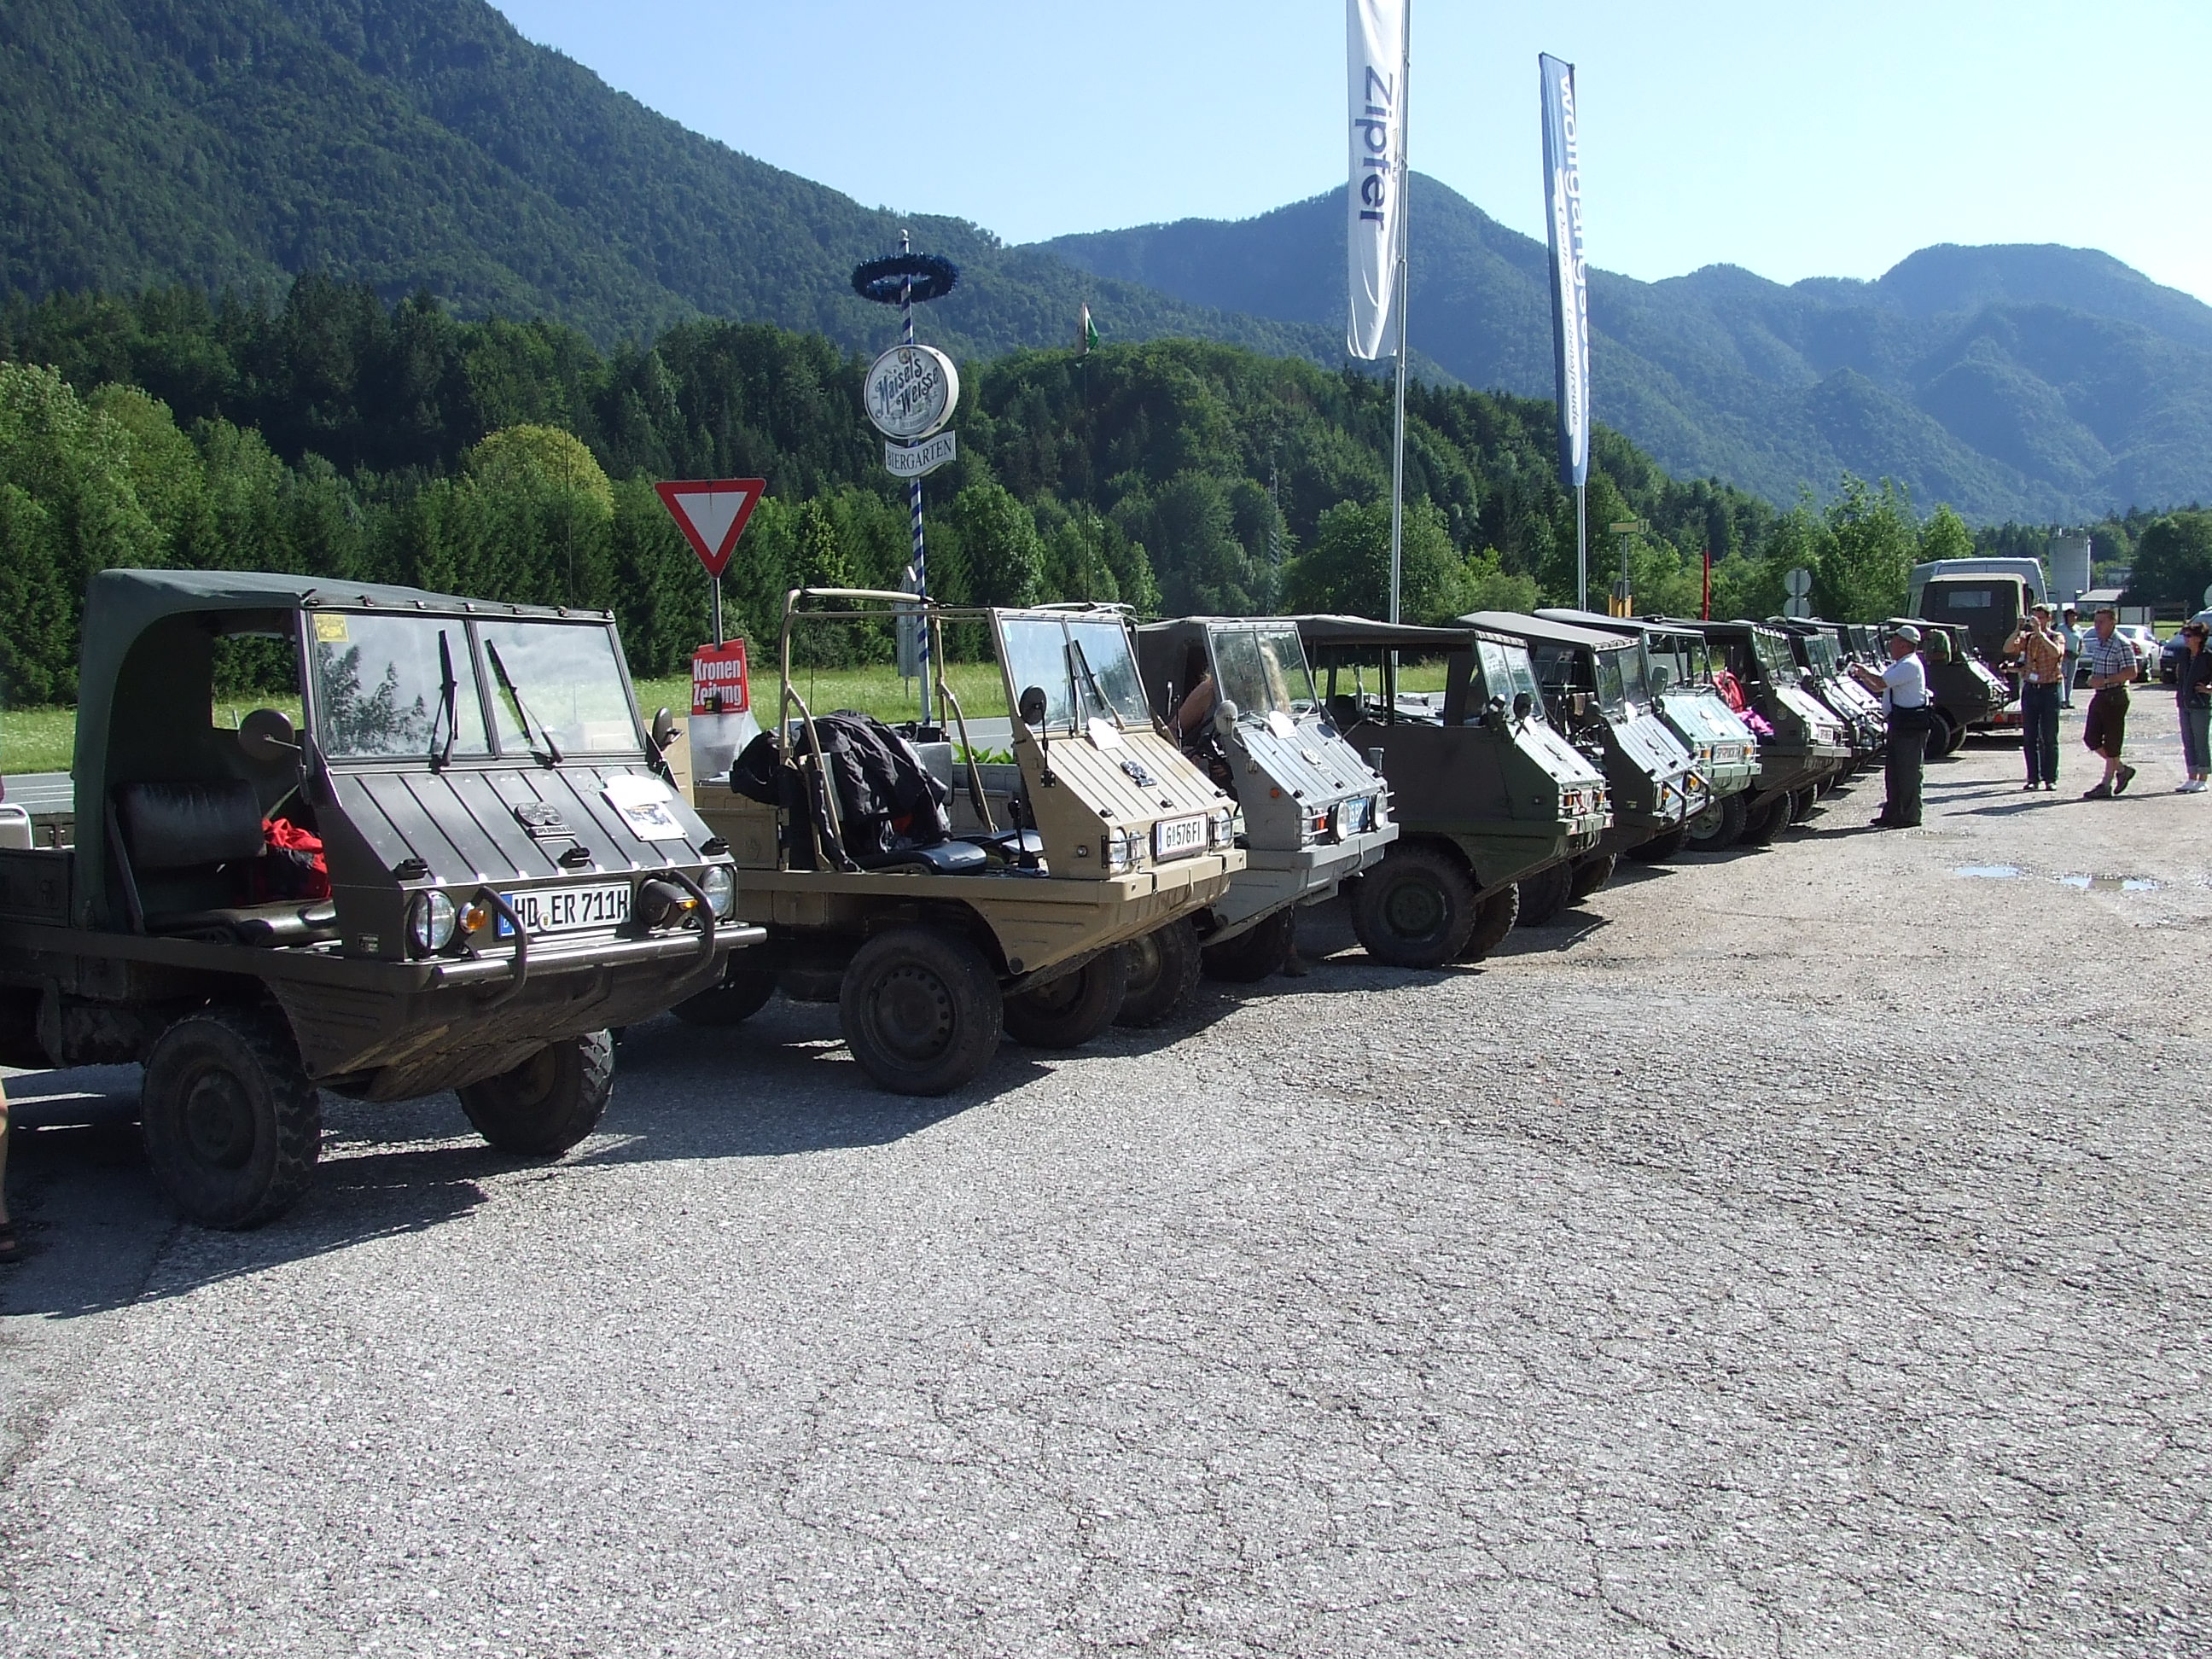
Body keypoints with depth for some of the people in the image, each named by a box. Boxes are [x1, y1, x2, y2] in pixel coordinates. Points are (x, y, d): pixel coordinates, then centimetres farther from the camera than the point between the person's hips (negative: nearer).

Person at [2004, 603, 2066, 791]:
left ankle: (2050, 778, 3)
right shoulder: (2027, 638, 9)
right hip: (2030, 689, 4)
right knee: (2029, 738, 5)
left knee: (2049, 738, -1)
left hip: (2049, 690, -4)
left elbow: (2056, 652, -22)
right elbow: (2008, 649, -6)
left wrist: (2040, 633, -24)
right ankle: (2033, 778, 10)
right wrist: (2019, 630, -14)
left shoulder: (2056, 637, 0)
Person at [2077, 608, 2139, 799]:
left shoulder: (2121, 644, -14)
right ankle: (2122, 769, 23)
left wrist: (2105, 680, -22)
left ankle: (2106, 786, 4)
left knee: (2111, 744, -2)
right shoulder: (2097, 641, 12)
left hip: (2115, 698, -9)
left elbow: (2131, 673, -19)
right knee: (2091, 738, 7)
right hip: (2099, 695, 9)